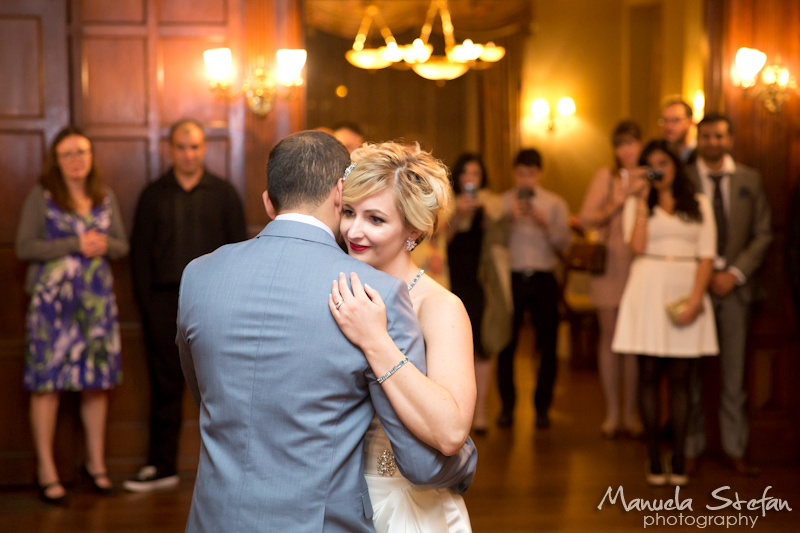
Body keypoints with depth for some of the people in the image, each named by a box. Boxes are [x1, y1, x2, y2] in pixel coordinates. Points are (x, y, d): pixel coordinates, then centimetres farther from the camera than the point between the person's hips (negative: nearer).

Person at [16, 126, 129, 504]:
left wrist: (105, 245, -8)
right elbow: (24, 246, -8)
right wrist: (76, 245, -14)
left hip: (98, 299, 4)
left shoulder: (105, 198, 13)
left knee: (98, 380, 7)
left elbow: (122, 245, 15)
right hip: (52, 298, -4)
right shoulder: (41, 196, 0)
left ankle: (96, 462, 21)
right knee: (47, 381, -4)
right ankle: (46, 470, 6)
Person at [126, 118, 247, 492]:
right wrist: (146, 303, -2)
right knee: (166, 384, 4)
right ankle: (162, 465, 13)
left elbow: (239, 248, 6)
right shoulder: (153, 195, 10)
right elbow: (140, 251, 8)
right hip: (165, 298, 1)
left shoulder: (223, 193, 8)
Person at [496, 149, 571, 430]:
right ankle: (507, 405, 13)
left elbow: (563, 243, -1)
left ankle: (542, 407, 14)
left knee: (547, 345, 0)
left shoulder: (555, 204, 9)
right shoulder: (501, 202, 8)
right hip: (511, 278, 0)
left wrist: (545, 224, -16)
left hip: (543, 280, 0)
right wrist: (508, 218, -16)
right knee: (506, 344, -1)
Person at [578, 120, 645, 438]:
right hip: (610, 265, 0)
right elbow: (586, 218, -5)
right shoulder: (606, 177, 4)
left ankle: (630, 412, 13)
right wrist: (618, 201, -13)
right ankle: (612, 412, 12)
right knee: (610, 337, 3)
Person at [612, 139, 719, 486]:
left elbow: (706, 257, 2)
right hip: (648, 291, 0)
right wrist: (642, 200, -4)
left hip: (686, 293, 0)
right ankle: (654, 460, 5)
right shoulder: (637, 204, 10)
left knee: (680, 378, 1)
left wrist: (694, 301, -10)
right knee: (649, 376, 0)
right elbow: (637, 246, -8)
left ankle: (678, 461, 5)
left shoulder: (699, 205, 11)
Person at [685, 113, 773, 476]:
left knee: (734, 371, 5)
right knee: (690, 372, 1)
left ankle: (735, 450, 12)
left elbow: (762, 235, 6)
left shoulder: (750, 180, 8)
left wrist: (735, 273, -6)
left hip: (734, 284, 2)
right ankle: (690, 449, 9)